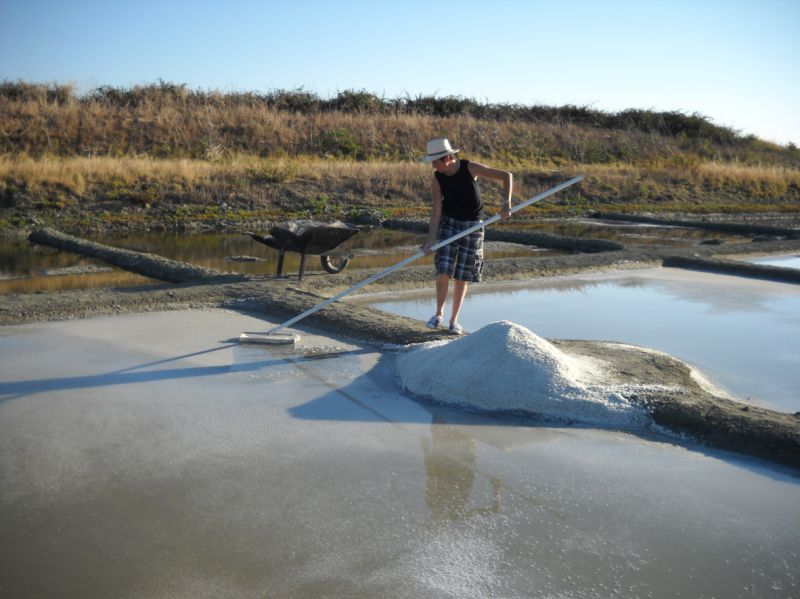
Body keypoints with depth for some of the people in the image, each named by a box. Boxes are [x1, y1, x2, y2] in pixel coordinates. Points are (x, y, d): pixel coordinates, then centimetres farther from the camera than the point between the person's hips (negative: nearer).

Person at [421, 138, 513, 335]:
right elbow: (436, 211, -11)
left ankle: (454, 320, 14)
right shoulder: (437, 180, -10)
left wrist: (506, 203, -26)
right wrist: (431, 240, -20)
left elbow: (506, 176, -14)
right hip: (448, 223, 1)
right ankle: (439, 314, 6)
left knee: (462, 276, 1)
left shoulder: (471, 168, -16)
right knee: (443, 269, -13)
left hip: (472, 225, -1)